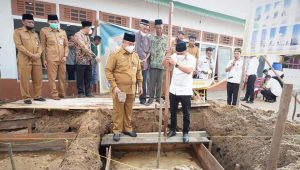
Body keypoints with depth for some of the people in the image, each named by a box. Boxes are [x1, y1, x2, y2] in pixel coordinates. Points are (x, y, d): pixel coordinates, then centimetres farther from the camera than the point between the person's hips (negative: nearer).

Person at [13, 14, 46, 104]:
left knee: (38, 79, 5)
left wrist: (38, 54, -7)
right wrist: (31, 54, -15)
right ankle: (26, 97, 6)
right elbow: (19, 45, -7)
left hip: (37, 60, 5)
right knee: (24, 79, -2)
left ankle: (37, 96, 15)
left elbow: (39, 45, 13)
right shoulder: (17, 32, 3)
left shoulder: (35, 34, 20)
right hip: (24, 60, -4)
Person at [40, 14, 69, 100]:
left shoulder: (63, 32, 16)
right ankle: (54, 94, 5)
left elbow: (66, 45, 16)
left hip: (62, 58, 3)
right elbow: (43, 46, 6)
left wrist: (65, 56, 1)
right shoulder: (44, 31, 7)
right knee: (52, 77, -3)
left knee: (62, 77, 6)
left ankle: (62, 93, 18)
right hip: (51, 58, -3)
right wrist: (44, 59, -1)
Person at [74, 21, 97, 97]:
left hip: (89, 60, 7)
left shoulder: (87, 35, 17)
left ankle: (88, 92, 15)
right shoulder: (77, 35, -8)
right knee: (80, 78, 1)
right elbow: (84, 47, -18)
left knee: (88, 77, 8)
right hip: (81, 60, -7)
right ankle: (81, 93, 10)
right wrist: (94, 56, -20)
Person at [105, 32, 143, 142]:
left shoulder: (136, 56, 9)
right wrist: (114, 86, -16)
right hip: (119, 89, -4)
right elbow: (108, 71, -10)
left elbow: (138, 71, 15)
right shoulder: (115, 55, -8)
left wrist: (140, 85, 10)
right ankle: (117, 131, 21)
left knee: (129, 110, 15)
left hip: (131, 89, 5)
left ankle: (128, 129, 31)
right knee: (118, 111, 6)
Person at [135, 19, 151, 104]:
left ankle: (143, 98, 16)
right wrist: (143, 56, -9)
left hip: (145, 61, 4)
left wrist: (146, 58, -6)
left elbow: (150, 49, 9)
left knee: (144, 81, 6)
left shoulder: (148, 37, 13)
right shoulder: (136, 35, -1)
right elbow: (138, 48, -9)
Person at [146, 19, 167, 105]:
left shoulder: (165, 38, 7)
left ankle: (158, 97, 18)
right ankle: (151, 97, 13)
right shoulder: (151, 37, 4)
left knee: (159, 82, 6)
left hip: (161, 63, 1)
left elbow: (166, 49, 9)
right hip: (153, 63, -1)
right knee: (152, 81, 0)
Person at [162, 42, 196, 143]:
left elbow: (189, 70, -30)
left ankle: (185, 133, 24)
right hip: (173, 90, 4)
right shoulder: (174, 56, 0)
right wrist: (167, 56, -29)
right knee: (173, 112, 16)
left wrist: (176, 64, -41)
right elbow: (164, 64, -9)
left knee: (186, 114, 9)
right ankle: (172, 130, 33)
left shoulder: (191, 58, -12)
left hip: (185, 91, -4)